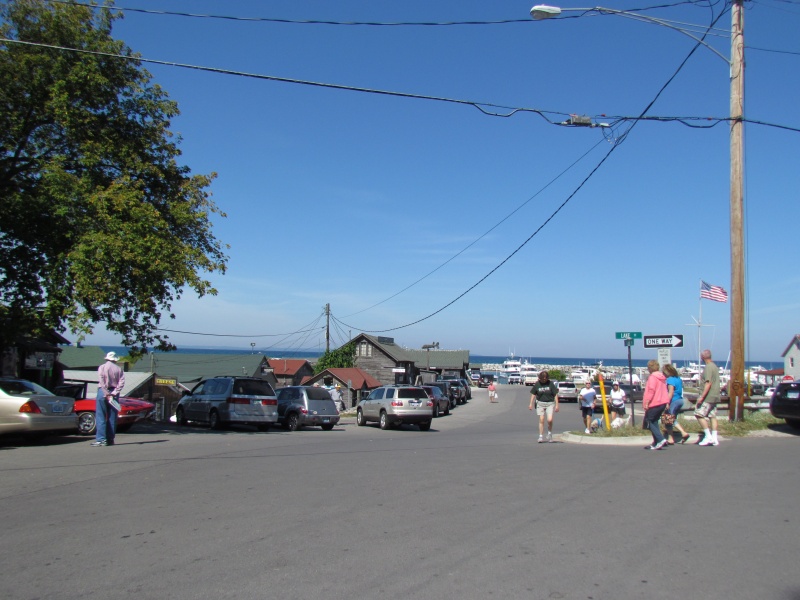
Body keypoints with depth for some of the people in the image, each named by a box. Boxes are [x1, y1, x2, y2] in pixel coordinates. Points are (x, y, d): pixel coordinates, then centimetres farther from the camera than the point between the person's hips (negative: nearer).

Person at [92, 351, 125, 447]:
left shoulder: (102, 367, 2)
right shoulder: (119, 369, 9)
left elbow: (102, 381, -11)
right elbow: (122, 382, -5)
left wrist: (106, 393, -14)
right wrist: (114, 393, -10)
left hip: (103, 392, -3)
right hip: (114, 393, 3)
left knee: (100, 417, -4)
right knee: (112, 417, 7)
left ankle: (100, 439, -12)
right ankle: (110, 439, 6)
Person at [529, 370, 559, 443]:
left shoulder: (550, 384, -6)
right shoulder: (537, 384, -2)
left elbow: (555, 395, -2)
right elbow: (533, 394, 6)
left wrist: (557, 405, -4)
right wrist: (531, 404, 3)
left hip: (550, 403, -1)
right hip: (540, 403, 1)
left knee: (550, 420, -12)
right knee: (541, 420, -2)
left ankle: (550, 433, 14)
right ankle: (541, 436, 6)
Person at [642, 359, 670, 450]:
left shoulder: (652, 377, -12)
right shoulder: (662, 377, 15)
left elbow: (651, 390, -21)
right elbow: (664, 390, 19)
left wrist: (646, 402, -21)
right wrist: (667, 402, 21)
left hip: (654, 403, -9)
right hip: (663, 402, 9)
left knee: (648, 421, -4)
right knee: (654, 421, 14)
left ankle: (660, 439, -17)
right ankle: (656, 444, 11)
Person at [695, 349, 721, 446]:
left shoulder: (708, 367, -15)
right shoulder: (715, 366, 15)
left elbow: (708, 383, -22)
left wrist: (702, 396, -23)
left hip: (708, 397, -10)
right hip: (715, 396, 10)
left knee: (699, 414, -7)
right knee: (712, 416, 9)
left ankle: (708, 436, -8)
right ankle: (714, 438, 10)